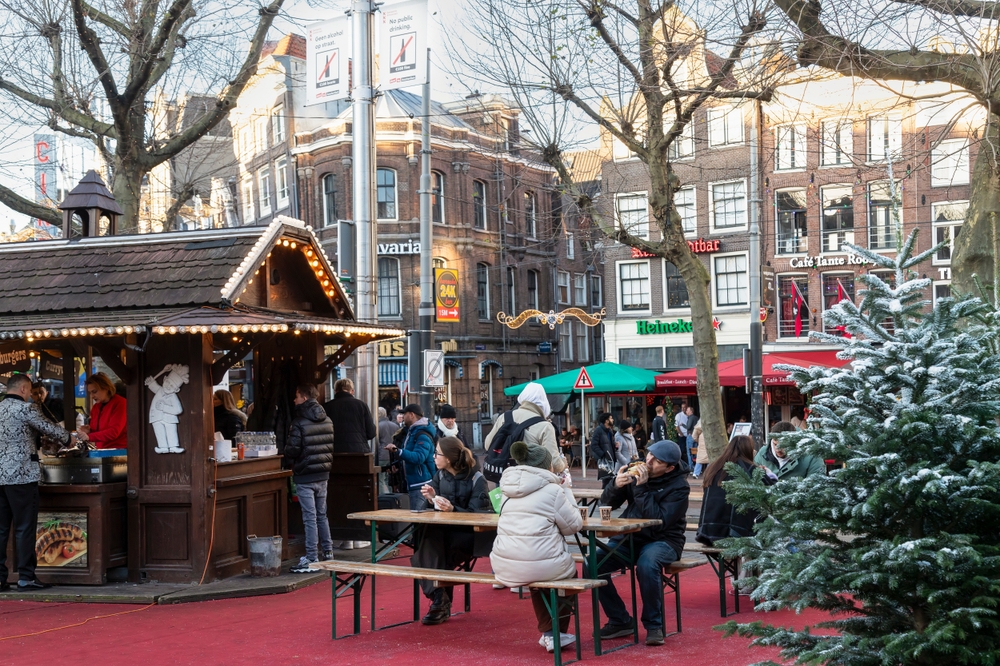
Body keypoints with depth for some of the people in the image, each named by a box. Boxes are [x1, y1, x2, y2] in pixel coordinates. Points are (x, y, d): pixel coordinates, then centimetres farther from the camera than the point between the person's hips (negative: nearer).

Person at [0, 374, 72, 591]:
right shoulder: (24, 409, -8)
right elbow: (49, 429, -3)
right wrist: (68, 437, 15)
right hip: (21, 475, -7)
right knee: (25, 528, -2)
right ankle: (26, 577, 0)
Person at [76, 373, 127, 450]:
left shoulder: (119, 403, -7)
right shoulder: (95, 407, 14)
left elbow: (114, 432, -15)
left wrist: (89, 436, -21)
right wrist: (89, 431, 1)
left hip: (118, 450, -7)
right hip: (101, 451, 7)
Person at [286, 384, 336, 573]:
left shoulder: (299, 422, -15)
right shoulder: (327, 420, 6)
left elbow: (292, 450, -15)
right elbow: (331, 446, 8)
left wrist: (292, 465, 4)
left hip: (305, 476, -7)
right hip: (323, 474, 7)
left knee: (310, 518, -4)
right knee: (322, 515, 17)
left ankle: (311, 558, -1)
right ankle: (328, 553, 23)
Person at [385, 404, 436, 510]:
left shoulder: (423, 436, -16)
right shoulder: (411, 432, 18)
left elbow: (418, 457, -31)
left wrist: (398, 451, -40)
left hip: (421, 485, -11)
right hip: (413, 485, 11)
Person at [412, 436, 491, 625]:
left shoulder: (476, 479, -12)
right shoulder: (440, 476, 6)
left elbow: (476, 515, -18)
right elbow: (438, 510, 8)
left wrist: (453, 509, -33)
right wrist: (432, 498, -14)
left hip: (472, 534, -5)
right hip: (446, 532, 5)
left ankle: (441, 602, -10)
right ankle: (439, 598, -28)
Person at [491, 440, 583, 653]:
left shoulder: (509, 488, 12)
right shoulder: (552, 490, -5)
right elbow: (574, 525, 4)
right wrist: (566, 491, 14)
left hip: (504, 566, 5)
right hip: (540, 565, -5)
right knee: (569, 570, 29)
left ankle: (548, 631, 37)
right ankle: (557, 633, 29)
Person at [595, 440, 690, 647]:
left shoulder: (679, 486, -11)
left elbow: (659, 522, -24)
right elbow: (607, 504, 6)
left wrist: (642, 489, -26)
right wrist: (616, 486, -16)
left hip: (663, 540, -5)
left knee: (646, 565, -38)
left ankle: (654, 625, -15)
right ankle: (620, 621, 0)